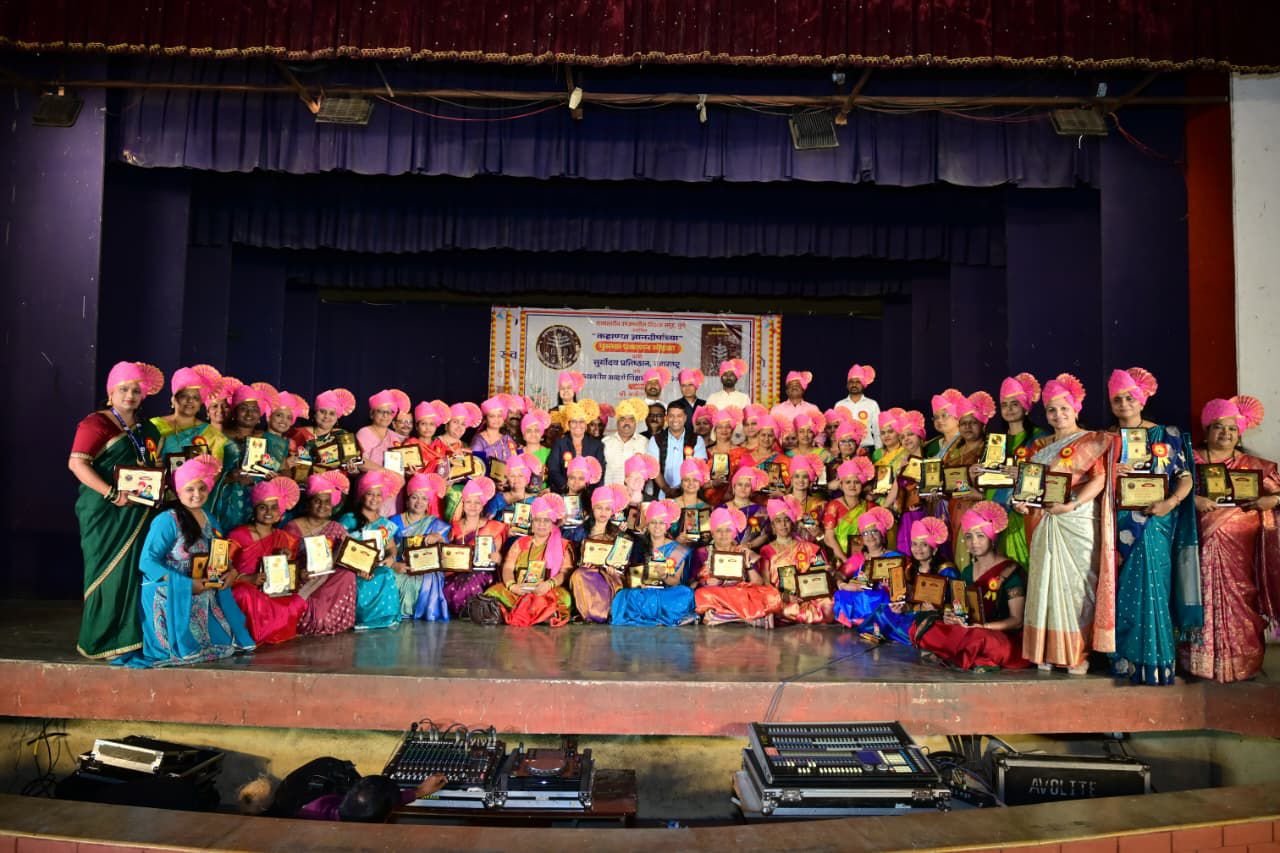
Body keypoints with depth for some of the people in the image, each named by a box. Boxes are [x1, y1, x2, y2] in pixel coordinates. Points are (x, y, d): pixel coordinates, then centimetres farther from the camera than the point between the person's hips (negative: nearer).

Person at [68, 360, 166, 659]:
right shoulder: (96, 424, -4)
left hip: (140, 513, 6)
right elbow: (76, 463, -14)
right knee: (109, 573, -4)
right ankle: (102, 642, 5)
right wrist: (111, 494, -21)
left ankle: (131, 636, 14)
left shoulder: (146, 430, 17)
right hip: (106, 512, -6)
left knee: (136, 572, 7)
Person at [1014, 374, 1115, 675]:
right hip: (1045, 523, 5)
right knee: (1046, 582, 4)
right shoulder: (1039, 446, 17)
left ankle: (1078, 654, 4)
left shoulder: (1092, 442, 2)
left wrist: (1071, 504, -21)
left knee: (1076, 584, -3)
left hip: (1078, 523, -5)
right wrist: (1022, 502, -4)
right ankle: (1047, 652, 9)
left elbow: (1099, 480, -9)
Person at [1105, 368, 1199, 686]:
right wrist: (1109, 474, -13)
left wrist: (1170, 502, -14)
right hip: (1118, 525, 2)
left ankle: (1155, 662, -1)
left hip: (1154, 523, -2)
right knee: (1122, 590, 0)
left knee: (1150, 586, -9)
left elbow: (1186, 477, 2)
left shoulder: (1166, 435, 6)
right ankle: (1125, 659, 7)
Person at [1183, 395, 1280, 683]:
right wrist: (1193, 500, -18)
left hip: (1241, 544, 1)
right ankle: (1202, 661, 5)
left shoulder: (1255, 465, 12)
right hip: (1204, 542, -1)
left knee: (1241, 598, -2)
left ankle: (1242, 663, 9)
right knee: (1205, 598, -2)